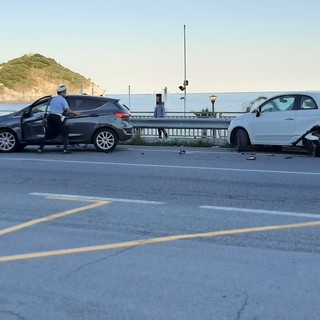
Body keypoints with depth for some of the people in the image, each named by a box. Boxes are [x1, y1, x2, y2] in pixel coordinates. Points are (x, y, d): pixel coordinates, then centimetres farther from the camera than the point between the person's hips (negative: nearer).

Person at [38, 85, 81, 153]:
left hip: (50, 116, 7)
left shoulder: (53, 99, 21)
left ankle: (40, 149, 11)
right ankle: (65, 149, -10)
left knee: (48, 134, 13)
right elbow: (68, 110, -11)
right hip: (57, 118, -7)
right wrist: (76, 113, 1)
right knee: (65, 133, 1)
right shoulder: (62, 99, -2)